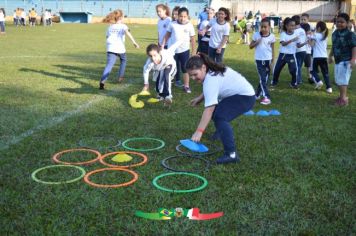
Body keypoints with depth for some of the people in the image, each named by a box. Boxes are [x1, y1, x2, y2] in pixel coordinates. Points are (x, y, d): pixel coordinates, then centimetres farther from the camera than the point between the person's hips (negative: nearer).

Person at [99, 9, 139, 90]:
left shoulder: (110, 26, 20)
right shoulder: (123, 26, 5)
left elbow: (107, 37, 24)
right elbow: (128, 33, -15)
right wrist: (134, 42, -25)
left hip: (110, 48, 3)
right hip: (120, 48, -3)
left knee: (109, 65, -8)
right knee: (123, 61, 28)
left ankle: (102, 81, -28)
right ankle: (120, 77, 33)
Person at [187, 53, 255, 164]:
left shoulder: (211, 80, -29)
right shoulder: (213, 71, 1)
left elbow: (209, 109, -36)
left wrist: (199, 131, -39)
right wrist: (199, 98, 8)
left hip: (245, 96, -11)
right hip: (239, 93, 11)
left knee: (219, 116, -30)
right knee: (216, 109, 27)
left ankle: (231, 154, -35)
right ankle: (221, 132, 56)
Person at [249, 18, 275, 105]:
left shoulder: (272, 36, -2)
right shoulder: (256, 35, -3)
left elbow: (272, 49, 4)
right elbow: (250, 46, 5)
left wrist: (272, 61, -1)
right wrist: (256, 42, -14)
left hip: (268, 60, 2)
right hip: (259, 60, -1)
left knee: (265, 79, 8)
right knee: (262, 79, -7)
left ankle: (258, 94, 25)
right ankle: (266, 97, -8)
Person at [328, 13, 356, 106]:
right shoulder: (335, 33, 10)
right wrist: (330, 56, 26)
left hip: (345, 61, -9)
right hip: (338, 60, 9)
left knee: (342, 80, -9)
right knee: (338, 80, 15)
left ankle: (343, 98, -2)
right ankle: (343, 96, 28)